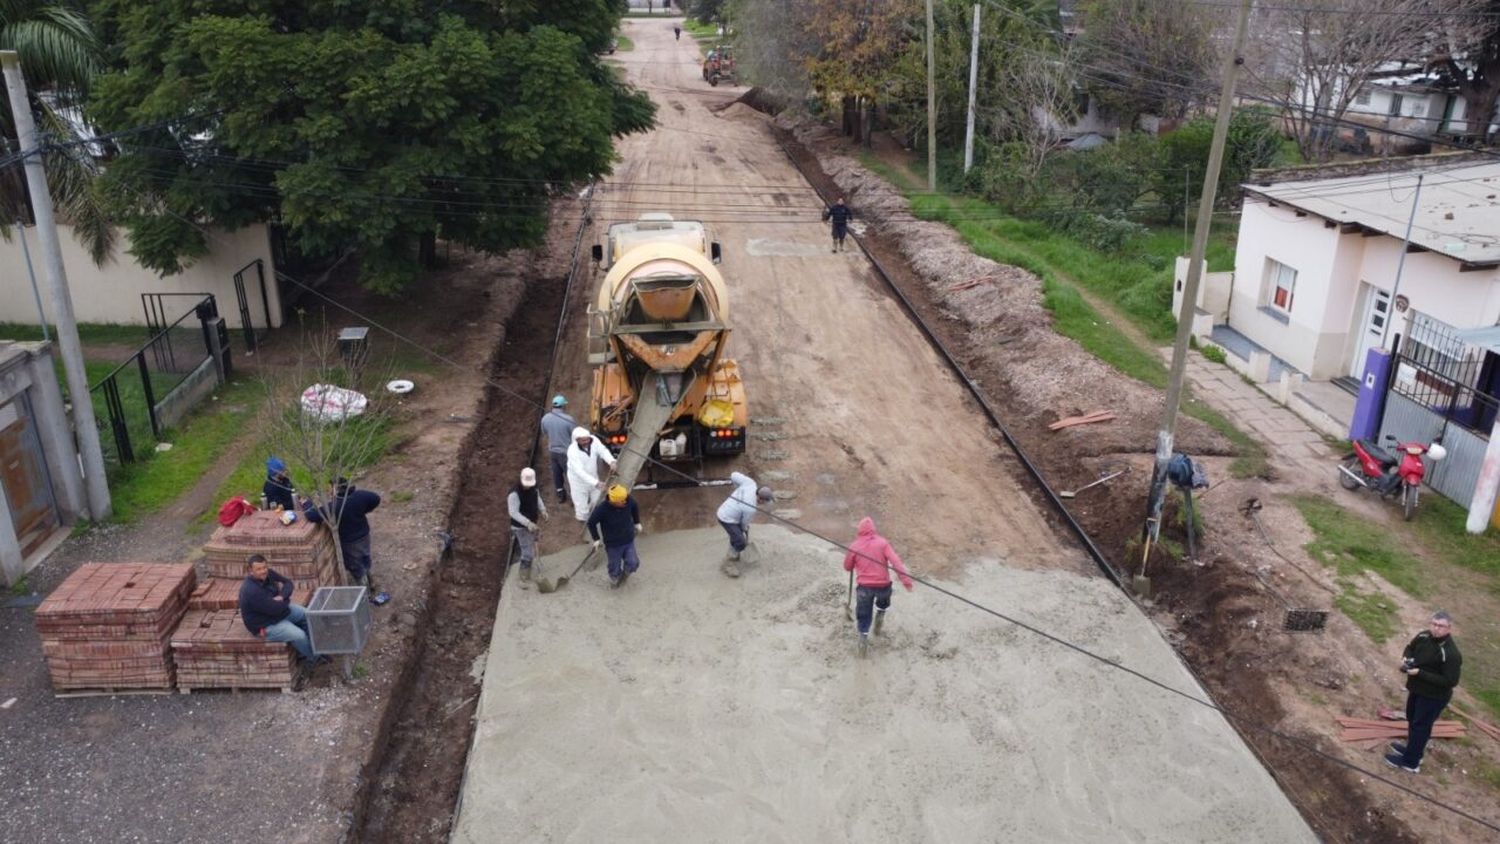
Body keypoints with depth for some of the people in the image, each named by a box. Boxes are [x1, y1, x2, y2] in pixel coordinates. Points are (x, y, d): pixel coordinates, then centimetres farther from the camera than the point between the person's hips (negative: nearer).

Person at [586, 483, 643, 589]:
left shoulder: (629, 499, -23)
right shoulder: (601, 508, -32)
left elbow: (635, 508, 3)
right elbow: (591, 523, -13)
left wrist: (637, 523, 13)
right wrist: (596, 539, -6)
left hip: (629, 540, 3)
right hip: (612, 544, -2)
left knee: (632, 564, 3)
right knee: (615, 567, 13)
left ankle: (625, 573, 40)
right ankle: (614, 579, 49)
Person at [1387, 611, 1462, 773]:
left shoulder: (1451, 654, -31)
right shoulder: (1424, 636, -9)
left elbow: (1450, 681, -30)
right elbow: (1411, 647, 12)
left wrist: (1420, 673, -31)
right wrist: (1406, 658, -10)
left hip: (1434, 696, -8)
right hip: (1416, 689, 8)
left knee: (1420, 726, 5)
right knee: (1412, 719, 24)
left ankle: (1411, 761, 20)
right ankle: (1413, 748, 46)